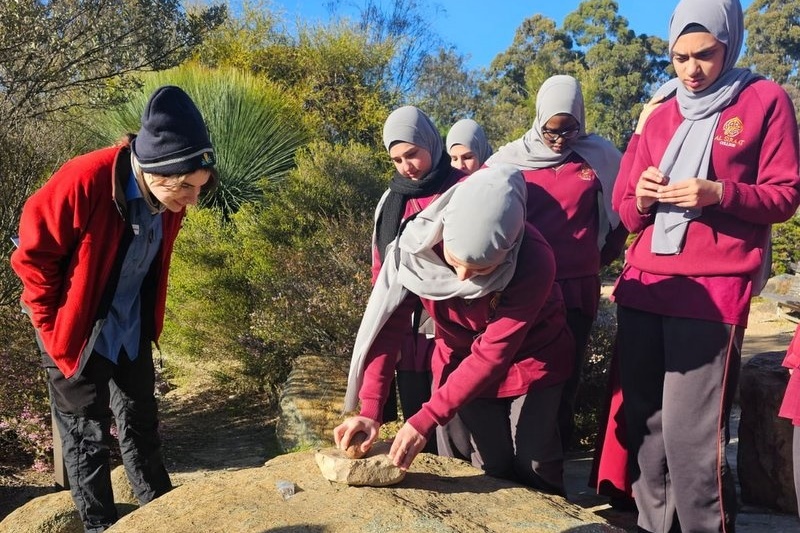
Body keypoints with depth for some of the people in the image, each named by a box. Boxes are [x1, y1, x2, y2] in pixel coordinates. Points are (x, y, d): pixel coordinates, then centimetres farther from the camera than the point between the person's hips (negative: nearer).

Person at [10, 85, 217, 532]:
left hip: (132, 332, 5)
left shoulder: (169, 198, -11)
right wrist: (55, 326, -11)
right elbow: (33, 255, -17)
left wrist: (149, 319, 10)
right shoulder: (84, 181, -30)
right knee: (87, 437, 8)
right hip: (78, 335, -5)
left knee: (142, 423, 17)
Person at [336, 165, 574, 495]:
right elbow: (387, 324, -24)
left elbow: (492, 354, -31)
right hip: (461, 360, 2)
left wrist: (426, 421, -34)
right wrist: (370, 411, -30)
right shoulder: (419, 243, -27)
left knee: (534, 466, 1)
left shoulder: (535, 262, -33)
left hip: (529, 360, -1)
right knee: (492, 467, 4)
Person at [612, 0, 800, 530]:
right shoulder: (659, 116, 18)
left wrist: (719, 193, -15)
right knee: (644, 419, 3)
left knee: (688, 429, -10)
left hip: (713, 287, -4)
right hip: (644, 284, 4)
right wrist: (641, 197, -4)